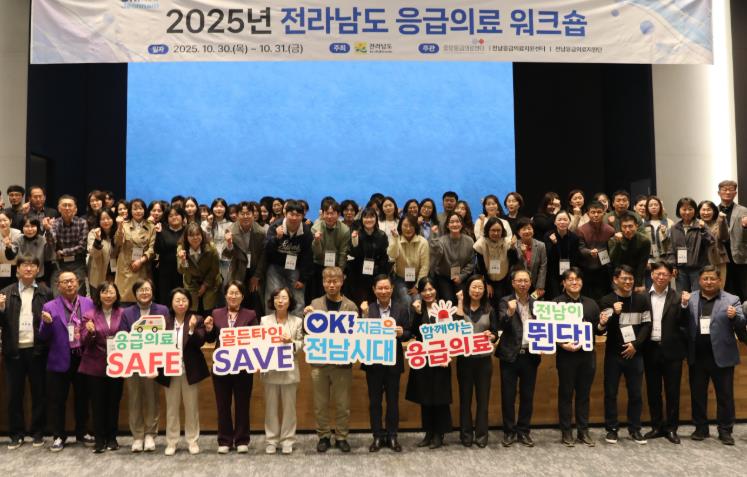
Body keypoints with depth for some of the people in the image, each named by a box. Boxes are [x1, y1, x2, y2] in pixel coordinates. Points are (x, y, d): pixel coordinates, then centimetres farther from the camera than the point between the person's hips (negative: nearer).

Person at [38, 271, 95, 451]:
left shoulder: (89, 303, 4)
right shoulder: (50, 307, -1)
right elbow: (44, 337, -3)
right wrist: (47, 323, -22)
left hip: (83, 358, 2)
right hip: (60, 360, -2)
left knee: (82, 398, 13)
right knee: (57, 400, 6)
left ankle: (81, 432, 28)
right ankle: (58, 436, 20)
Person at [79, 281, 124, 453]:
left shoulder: (122, 314, 2)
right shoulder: (89, 315, -1)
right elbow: (84, 342, -3)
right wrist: (90, 332, -22)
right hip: (96, 366, -1)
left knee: (114, 402, 8)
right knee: (98, 403, 4)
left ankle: (112, 438, 19)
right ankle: (99, 439, 13)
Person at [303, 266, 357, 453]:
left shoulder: (351, 306, 0)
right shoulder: (315, 303, 3)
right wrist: (307, 315, -16)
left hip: (342, 362, -1)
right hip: (319, 361, 1)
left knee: (343, 404, 8)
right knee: (320, 404, 9)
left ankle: (341, 437, 21)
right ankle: (323, 436, 22)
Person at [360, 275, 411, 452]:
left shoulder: (401, 310, 2)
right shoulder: (367, 309, -2)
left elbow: (408, 335, 2)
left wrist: (402, 333, -19)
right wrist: (364, 315, -20)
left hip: (393, 362, 0)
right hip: (373, 362, 0)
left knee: (393, 400, 9)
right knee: (374, 401, 8)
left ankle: (392, 436, 20)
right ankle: (378, 436, 19)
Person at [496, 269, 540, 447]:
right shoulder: (506, 302, -2)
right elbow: (501, 326, -14)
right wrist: (509, 313, -31)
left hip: (530, 356, 3)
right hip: (510, 356, -3)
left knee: (527, 396, 10)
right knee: (508, 396, 4)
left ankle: (523, 431, 23)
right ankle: (509, 431, 17)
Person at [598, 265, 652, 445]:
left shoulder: (642, 300, 3)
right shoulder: (606, 301, -2)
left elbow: (647, 325, 2)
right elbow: (603, 328, -7)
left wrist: (635, 344, -9)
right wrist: (615, 313, -23)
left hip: (635, 353, 1)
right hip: (613, 353, -1)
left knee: (635, 393, 6)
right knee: (611, 392, 3)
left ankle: (635, 429, 18)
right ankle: (612, 429, 13)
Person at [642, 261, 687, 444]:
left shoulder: (677, 297, -2)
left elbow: (684, 324, -7)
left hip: (671, 350, -2)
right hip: (651, 350, 2)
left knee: (672, 391, 6)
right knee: (653, 391, 11)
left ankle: (671, 428, 19)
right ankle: (657, 426, 24)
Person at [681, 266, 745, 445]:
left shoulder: (731, 300, -1)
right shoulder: (690, 299, 4)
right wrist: (684, 305, -17)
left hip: (722, 356, -2)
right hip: (697, 356, 2)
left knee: (725, 396, 7)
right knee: (697, 394, 11)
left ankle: (725, 430, 19)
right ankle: (701, 428, 24)